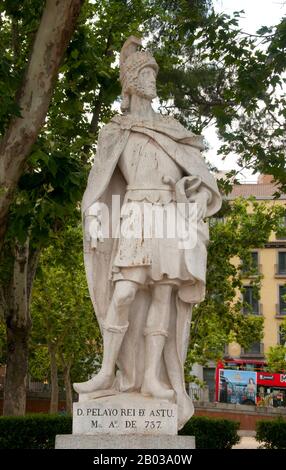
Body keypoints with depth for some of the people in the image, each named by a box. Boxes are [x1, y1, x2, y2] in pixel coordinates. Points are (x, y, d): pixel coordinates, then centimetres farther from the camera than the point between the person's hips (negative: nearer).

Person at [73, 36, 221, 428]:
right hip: (137, 216, -3)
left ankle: (152, 377, -5)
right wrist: (94, 219, -9)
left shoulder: (170, 129, 19)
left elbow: (196, 168, 17)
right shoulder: (116, 132, 11)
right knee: (124, 293, -16)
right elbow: (101, 182, 4)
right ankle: (109, 373, -11)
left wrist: (199, 196, -3)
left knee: (163, 294, -5)